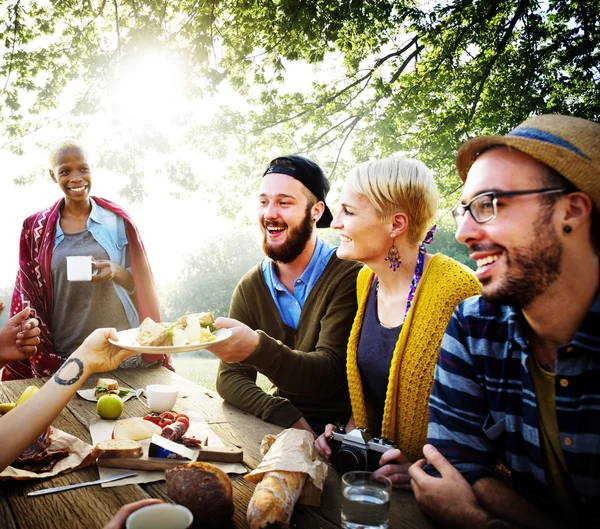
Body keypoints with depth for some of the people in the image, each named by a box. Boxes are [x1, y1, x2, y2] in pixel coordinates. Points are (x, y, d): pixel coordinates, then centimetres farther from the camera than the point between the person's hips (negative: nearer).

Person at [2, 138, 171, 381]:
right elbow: (30, 297, 8)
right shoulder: (36, 228, 3)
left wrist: (117, 272, -17)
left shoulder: (117, 220, 0)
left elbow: (140, 283, 4)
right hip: (65, 354, 1)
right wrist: (44, 361, 2)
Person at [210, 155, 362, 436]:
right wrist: (286, 418, -20)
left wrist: (258, 348, -38)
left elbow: (330, 373, -20)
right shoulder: (250, 287, 3)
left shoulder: (348, 276, -13)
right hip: (279, 428, 5)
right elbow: (230, 378, -1)